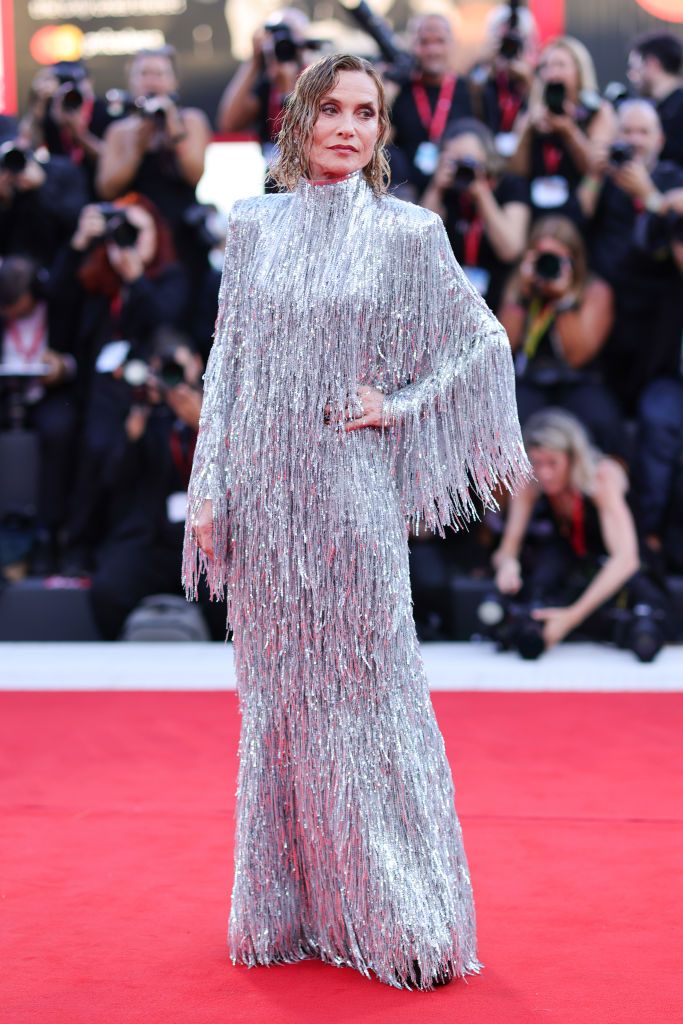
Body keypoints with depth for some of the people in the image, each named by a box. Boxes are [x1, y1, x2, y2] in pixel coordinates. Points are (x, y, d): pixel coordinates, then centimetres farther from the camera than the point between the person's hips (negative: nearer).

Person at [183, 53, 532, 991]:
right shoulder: (254, 226, 8)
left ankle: (394, 916, 10)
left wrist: (399, 406, -4)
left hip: (351, 494, -3)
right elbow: (229, 361, 9)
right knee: (279, 692, 9)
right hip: (264, 494, 3)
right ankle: (290, 908, 20)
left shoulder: (407, 233, 0)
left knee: (364, 687, -1)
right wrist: (209, 489, 4)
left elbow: (484, 341, 7)